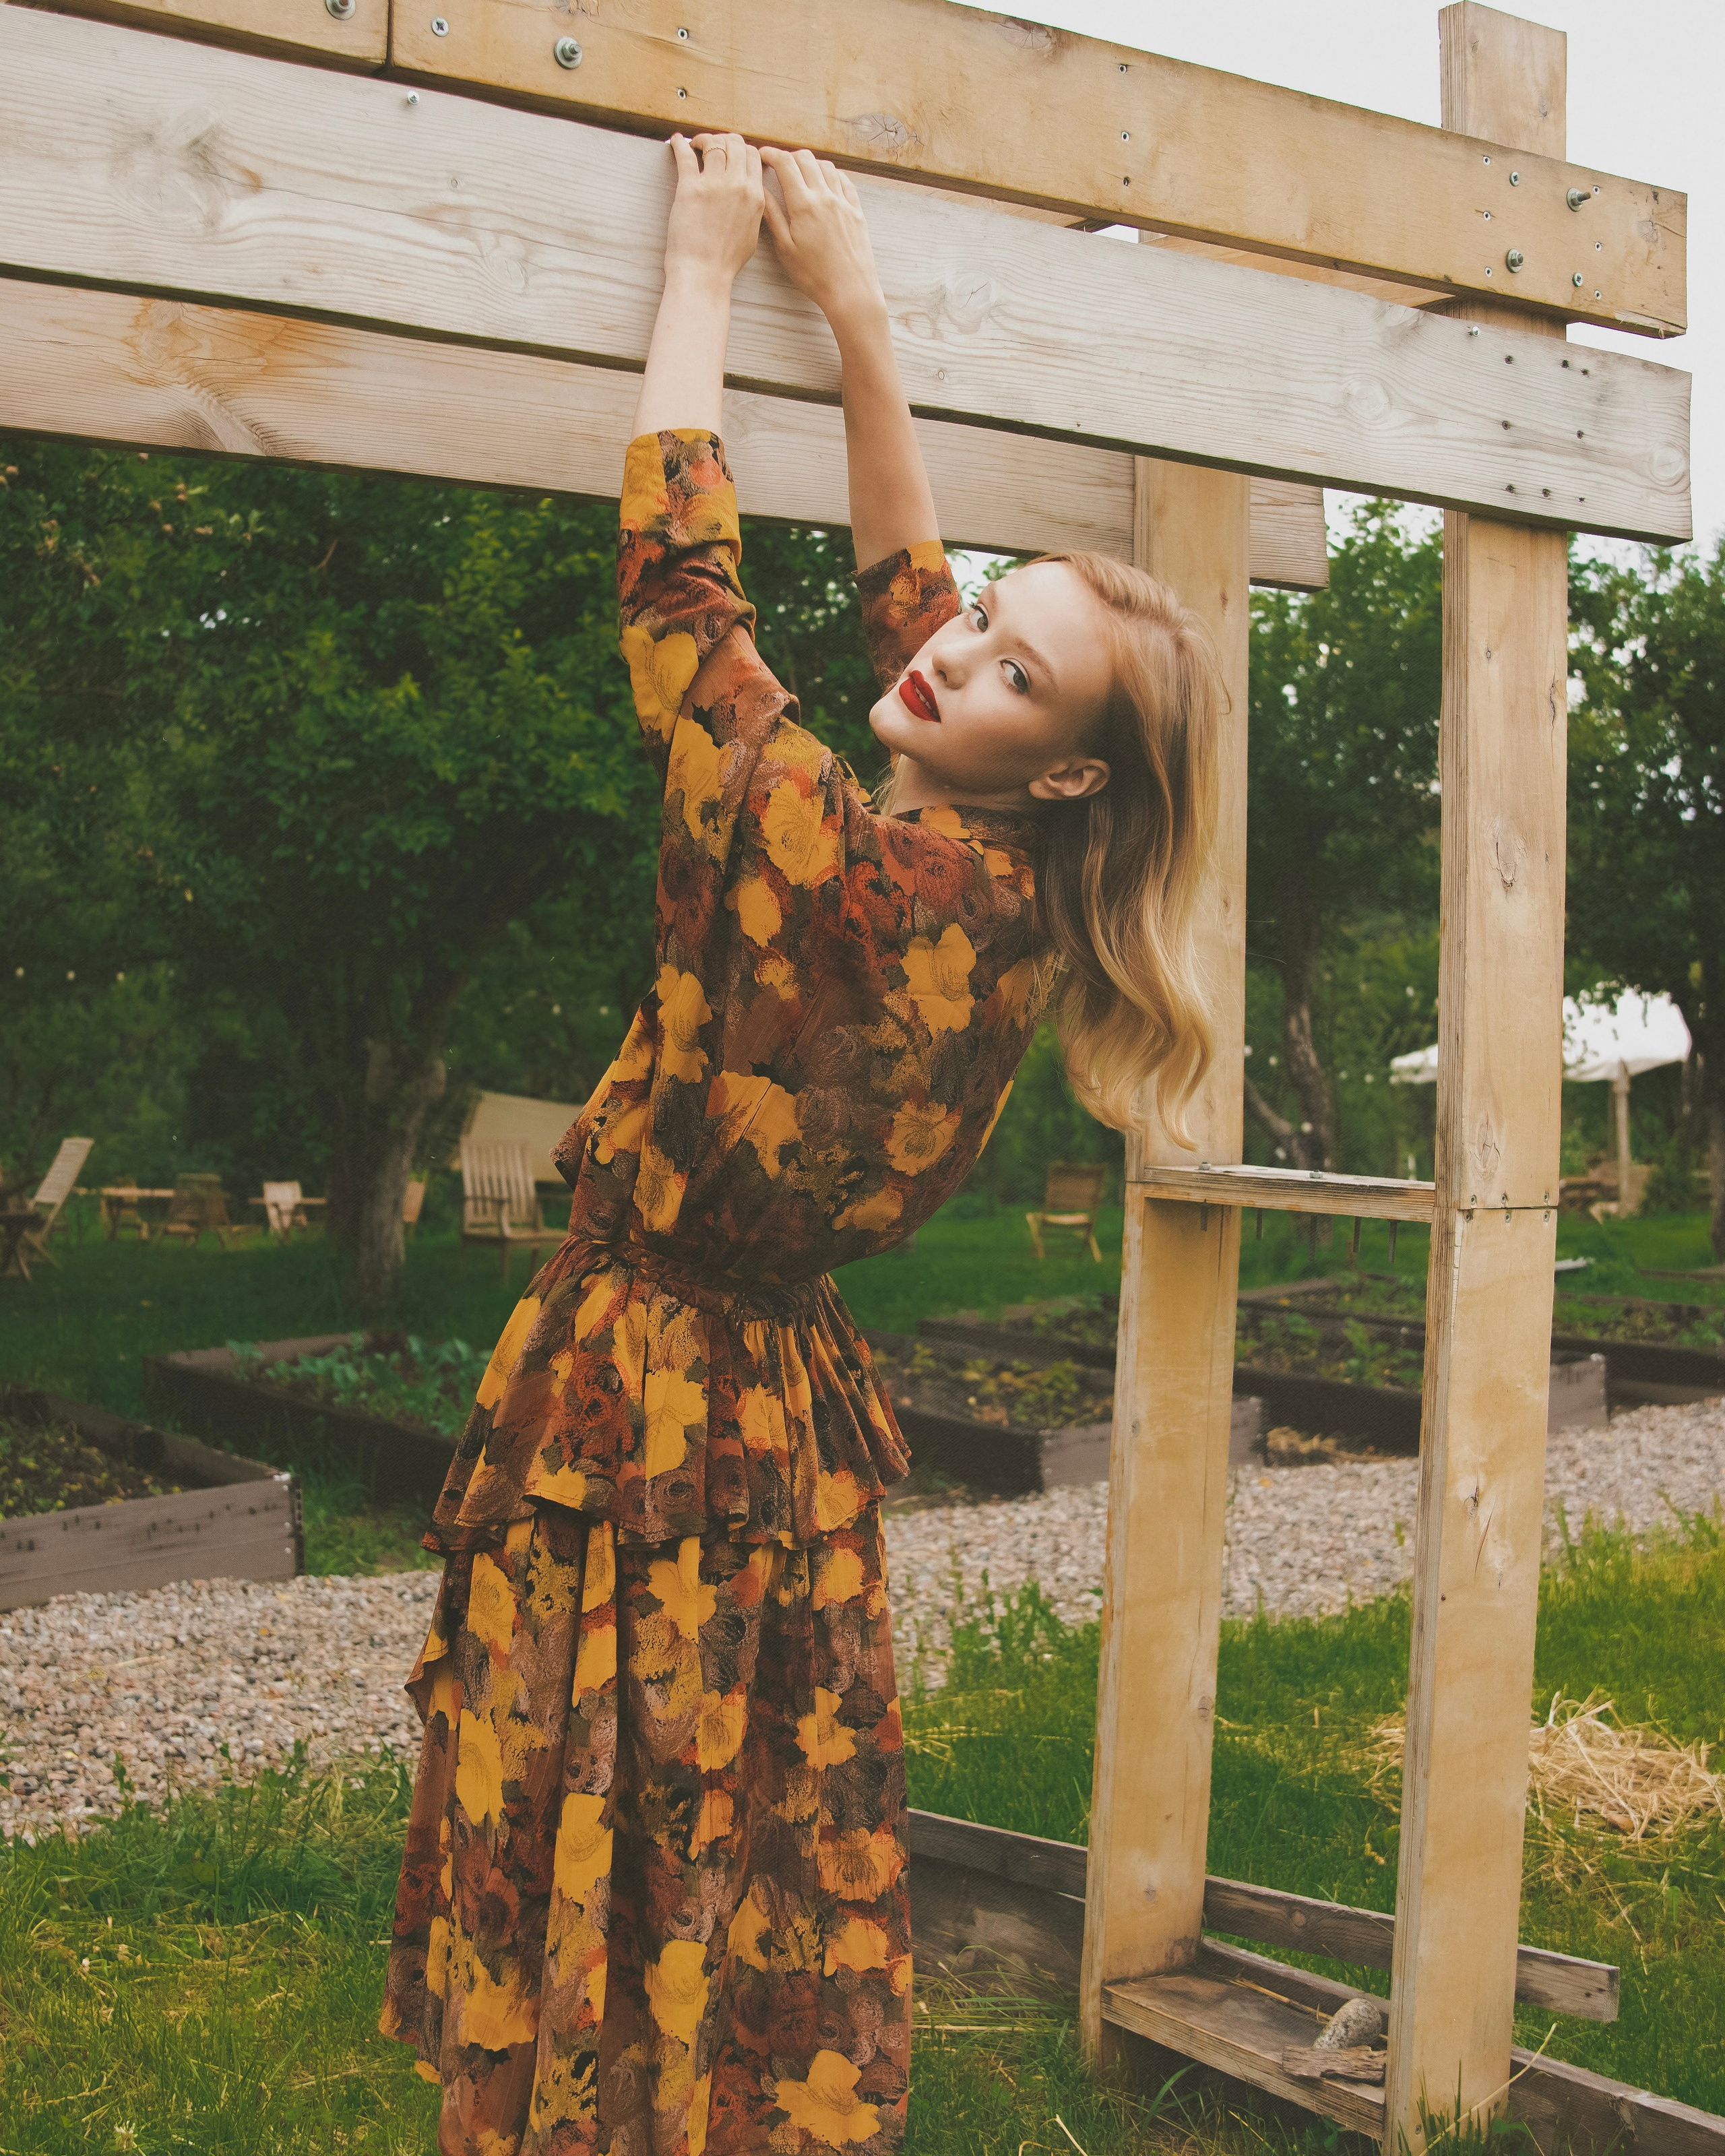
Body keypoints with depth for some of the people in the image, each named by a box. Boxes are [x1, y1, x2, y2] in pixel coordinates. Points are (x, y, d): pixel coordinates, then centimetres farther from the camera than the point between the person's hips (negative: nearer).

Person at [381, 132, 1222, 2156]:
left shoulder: (865, 883, -24)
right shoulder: (995, 912, -2)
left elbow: (675, 571, -17)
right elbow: (901, 579, 9)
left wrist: (706, 264, -6)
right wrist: (853, 307, 11)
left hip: (645, 1422, -8)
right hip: (785, 1422, 8)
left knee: (615, 1923, 8)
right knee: (768, 1923, 21)